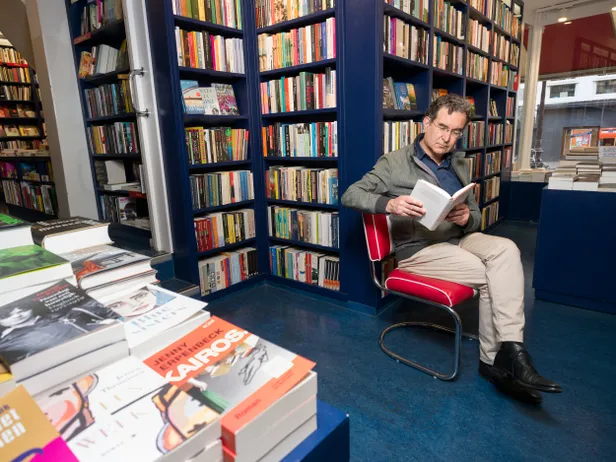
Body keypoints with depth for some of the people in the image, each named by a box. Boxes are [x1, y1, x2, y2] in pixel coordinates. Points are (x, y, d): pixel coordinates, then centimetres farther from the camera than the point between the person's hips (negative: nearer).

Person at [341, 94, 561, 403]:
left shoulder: (458, 165, 17)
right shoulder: (395, 163, -1)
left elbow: (475, 216, 18)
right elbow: (350, 195, -9)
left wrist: (467, 218, -10)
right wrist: (389, 204, -29)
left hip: (458, 239, 6)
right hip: (418, 248, -5)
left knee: (505, 249, -23)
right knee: (491, 277, -20)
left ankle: (504, 357, -21)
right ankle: (498, 359, -1)